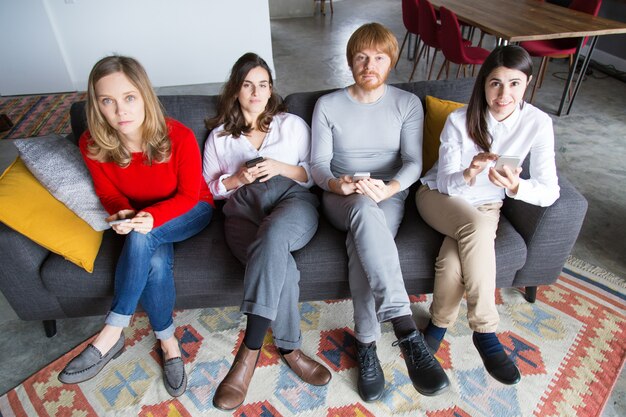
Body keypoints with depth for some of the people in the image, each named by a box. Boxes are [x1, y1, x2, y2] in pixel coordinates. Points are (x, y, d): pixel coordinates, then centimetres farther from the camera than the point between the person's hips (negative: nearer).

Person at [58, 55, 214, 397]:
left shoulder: (179, 137, -26)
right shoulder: (92, 144, -16)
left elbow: (188, 195, -15)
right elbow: (108, 193, 0)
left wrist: (152, 217, -34)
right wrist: (123, 214, -24)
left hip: (190, 212, -2)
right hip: (141, 217, 3)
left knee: (142, 238, -34)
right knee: (155, 263, -30)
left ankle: (111, 334, -17)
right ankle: (168, 342, -6)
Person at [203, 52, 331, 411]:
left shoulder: (293, 124, 20)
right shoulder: (219, 136, 22)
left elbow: (315, 174, 14)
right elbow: (208, 188, 20)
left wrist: (281, 168, -5)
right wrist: (236, 179, -2)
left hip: (294, 202, 0)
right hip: (243, 213, 1)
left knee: (274, 234, -39)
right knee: (281, 265, -34)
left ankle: (250, 350, -34)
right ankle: (290, 348, -17)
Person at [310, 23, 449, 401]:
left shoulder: (408, 104, 7)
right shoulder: (328, 105, 6)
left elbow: (413, 162, -2)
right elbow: (318, 164, 1)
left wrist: (389, 188, -24)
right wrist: (338, 184, -23)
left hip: (390, 196, 1)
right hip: (342, 198, 0)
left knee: (362, 244, -35)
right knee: (365, 208, -40)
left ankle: (367, 345, -26)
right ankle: (406, 330, -43)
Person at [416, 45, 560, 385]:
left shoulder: (538, 123, -12)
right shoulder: (460, 120, -15)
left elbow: (549, 191, -16)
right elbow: (445, 183, -15)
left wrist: (515, 186, -37)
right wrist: (469, 174, -37)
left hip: (487, 205, 1)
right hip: (439, 196, -1)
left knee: (454, 260, -30)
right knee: (477, 226, -35)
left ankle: (440, 322, -1)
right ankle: (485, 331, -19)